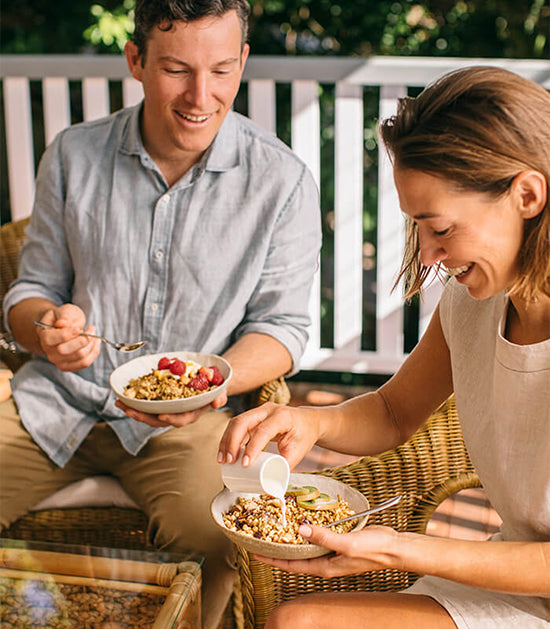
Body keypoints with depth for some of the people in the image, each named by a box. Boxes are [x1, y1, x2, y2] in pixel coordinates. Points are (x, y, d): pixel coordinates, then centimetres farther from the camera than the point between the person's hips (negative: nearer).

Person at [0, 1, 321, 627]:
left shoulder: (282, 181, -6)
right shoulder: (72, 155, 1)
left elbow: (281, 324, -3)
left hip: (185, 418, -2)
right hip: (58, 400, 3)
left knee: (211, 546, -29)